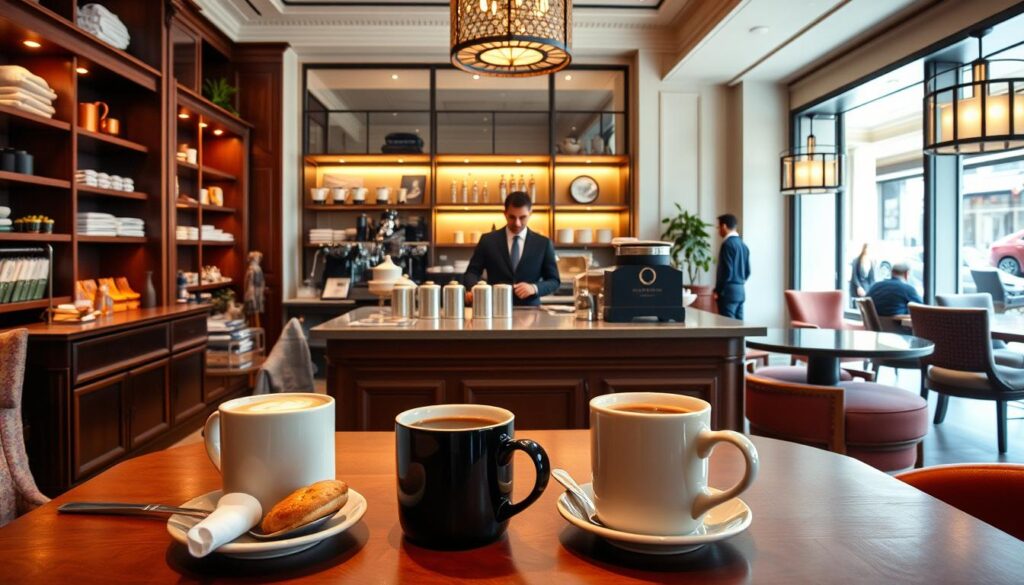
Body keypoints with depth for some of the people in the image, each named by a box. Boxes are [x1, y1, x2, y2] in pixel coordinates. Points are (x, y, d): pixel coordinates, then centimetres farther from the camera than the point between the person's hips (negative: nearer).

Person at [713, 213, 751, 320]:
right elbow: (747, 271, 16)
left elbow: (727, 271, -17)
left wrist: (717, 290, -10)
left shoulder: (728, 244, -12)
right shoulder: (743, 245, 13)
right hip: (740, 291, 9)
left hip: (728, 291, -9)